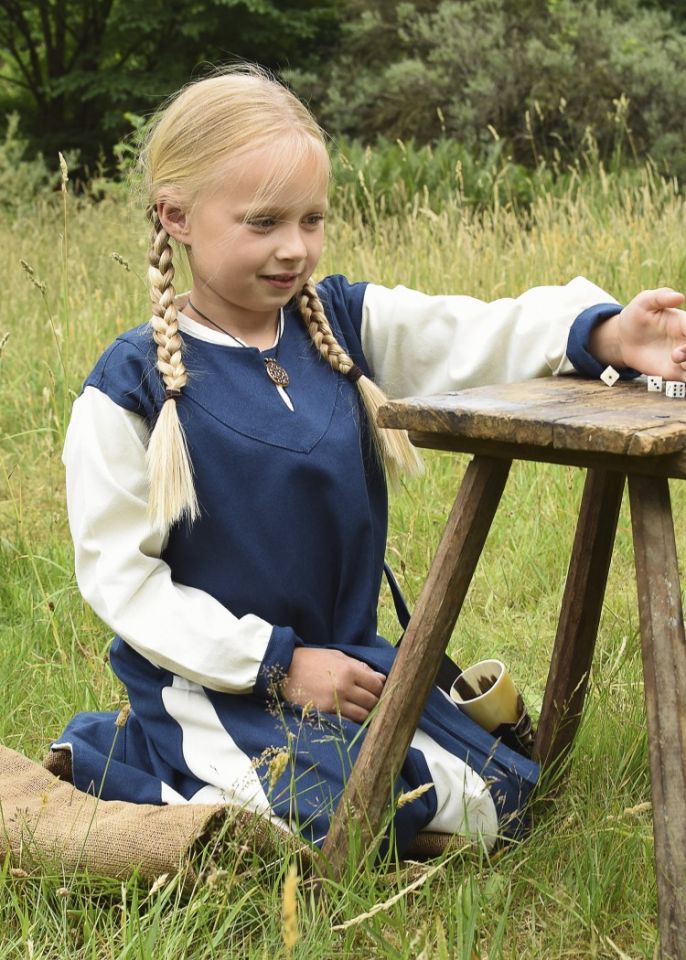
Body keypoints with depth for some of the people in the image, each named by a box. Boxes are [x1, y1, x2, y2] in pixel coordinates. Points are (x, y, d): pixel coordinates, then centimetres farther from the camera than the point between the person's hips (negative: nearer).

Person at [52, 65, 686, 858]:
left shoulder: (346, 323, 0)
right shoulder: (131, 386, -13)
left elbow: (477, 337, -12)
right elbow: (119, 572, -13)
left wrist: (604, 333, -34)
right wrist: (277, 663, -16)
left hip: (344, 657, 6)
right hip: (215, 678, -5)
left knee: (493, 805, 4)